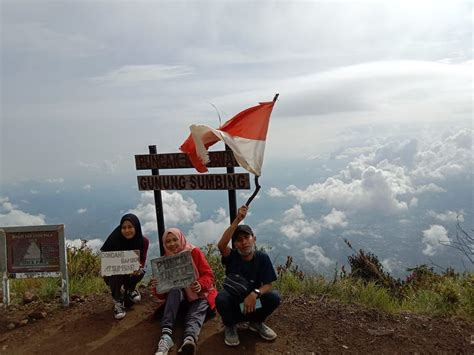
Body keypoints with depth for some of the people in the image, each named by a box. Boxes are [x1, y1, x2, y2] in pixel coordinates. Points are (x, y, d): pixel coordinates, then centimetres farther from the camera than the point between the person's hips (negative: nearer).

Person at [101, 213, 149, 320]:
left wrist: (138, 266, -34)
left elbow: (142, 260, -9)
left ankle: (130, 289, 5)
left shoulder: (143, 241, -16)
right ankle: (117, 302, -15)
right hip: (114, 275, -2)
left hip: (131, 273, 2)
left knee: (140, 272, -29)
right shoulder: (115, 239, -25)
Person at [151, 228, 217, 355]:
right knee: (174, 289, -30)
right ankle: (166, 335, -46)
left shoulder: (194, 252, -5)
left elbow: (209, 275, -10)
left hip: (199, 294, -2)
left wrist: (200, 285, -31)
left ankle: (190, 339, -63)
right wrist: (157, 287, -23)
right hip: (180, 297, 2)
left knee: (198, 310, -33)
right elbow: (162, 295, 1)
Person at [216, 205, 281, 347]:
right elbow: (221, 245, -37)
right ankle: (230, 326, -1)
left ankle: (256, 322, 7)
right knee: (221, 298, -34)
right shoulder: (232, 257, -15)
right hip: (233, 302, -2)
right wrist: (237, 220, -43)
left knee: (274, 297, -25)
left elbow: (268, 285, -12)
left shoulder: (262, 258, -10)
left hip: (253, 302, 2)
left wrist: (255, 293, -35)